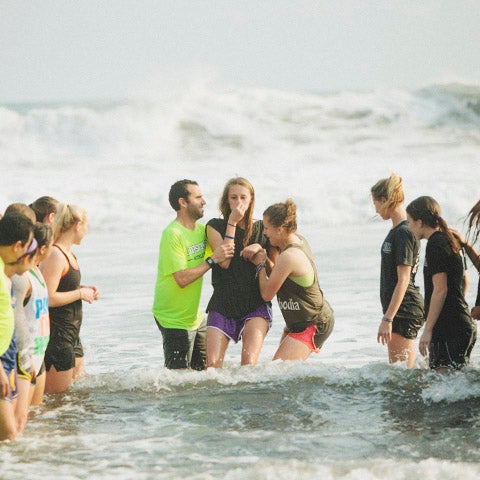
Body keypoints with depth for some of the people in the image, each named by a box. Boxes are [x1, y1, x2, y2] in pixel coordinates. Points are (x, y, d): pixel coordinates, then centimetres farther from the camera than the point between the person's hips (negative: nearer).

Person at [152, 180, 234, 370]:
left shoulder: (201, 229, 8)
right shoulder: (172, 234, -19)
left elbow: (226, 256, 4)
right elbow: (182, 279, -25)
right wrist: (212, 260, -25)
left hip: (195, 316, 8)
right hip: (174, 319, -8)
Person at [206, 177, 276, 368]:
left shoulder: (262, 229, 7)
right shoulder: (215, 226, 5)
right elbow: (224, 261, -11)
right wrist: (232, 223, -9)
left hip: (255, 304, 0)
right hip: (222, 304, 0)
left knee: (249, 362, -20)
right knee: (212, 365, -9)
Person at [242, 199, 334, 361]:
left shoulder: (288, 257, -26)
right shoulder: (299, 241, 3)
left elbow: (267, 294, -16)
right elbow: (275, 274, 13)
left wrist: (260, 264, -2)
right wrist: (261, 253, -4)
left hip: (313, 326, -10)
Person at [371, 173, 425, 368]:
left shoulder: (404, 233, -16)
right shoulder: (397, 230, 14)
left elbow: (403, 280, -20)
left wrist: (387, 318, -22)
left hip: (405, 311, -10)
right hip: (398, 311, 10)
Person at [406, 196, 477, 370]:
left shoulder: (436, 245, -13)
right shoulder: (449, 241, 17)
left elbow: (440, 290, -18)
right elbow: (463, 281, 24)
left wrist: (428, 330, -18)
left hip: (449, 328, -10)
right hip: (463, 325, 10)